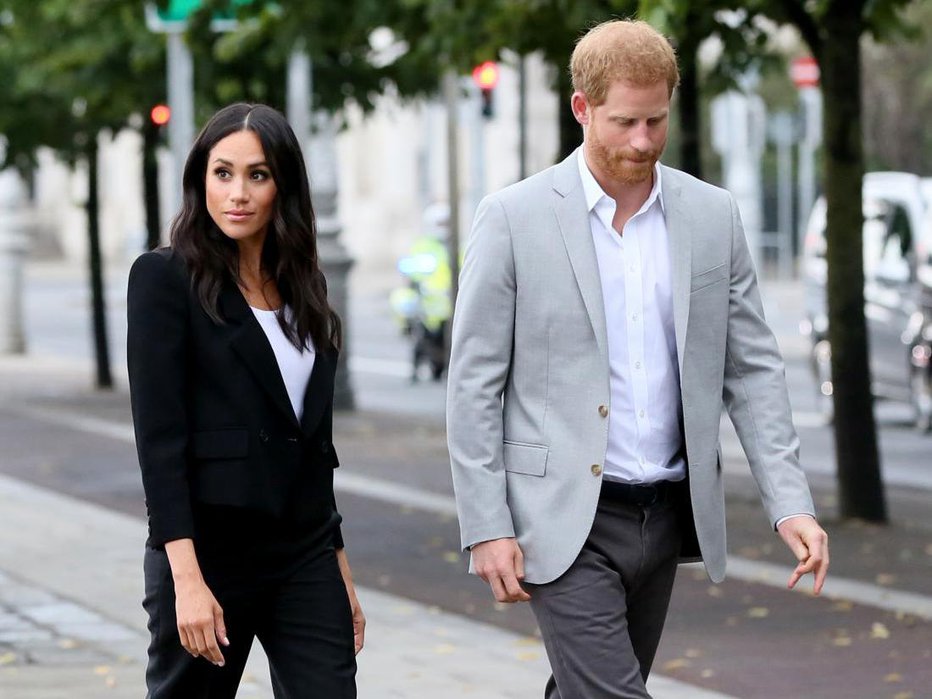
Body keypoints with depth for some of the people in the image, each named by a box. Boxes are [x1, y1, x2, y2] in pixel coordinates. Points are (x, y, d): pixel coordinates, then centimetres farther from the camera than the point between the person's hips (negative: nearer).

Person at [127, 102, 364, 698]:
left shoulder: (300, 289, 13)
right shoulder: (166, 279, -5)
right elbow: (159, 436, -12)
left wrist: (339, 570, 16)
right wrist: (187, 578, -20)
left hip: (304, 558, 5)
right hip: (210, 553, -5)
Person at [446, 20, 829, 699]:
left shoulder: (713, 216, 5)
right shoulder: (514, 217, -6)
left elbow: (753, 369, 7)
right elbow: (474, 382, -5)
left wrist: (791, 505, -4)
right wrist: (486, 527, -10)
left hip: (665, 514, 5)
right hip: (564, 520, -4)